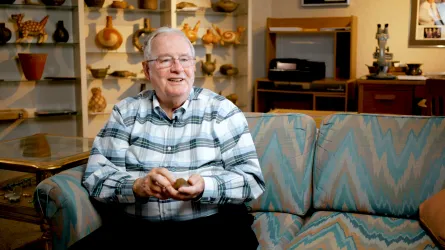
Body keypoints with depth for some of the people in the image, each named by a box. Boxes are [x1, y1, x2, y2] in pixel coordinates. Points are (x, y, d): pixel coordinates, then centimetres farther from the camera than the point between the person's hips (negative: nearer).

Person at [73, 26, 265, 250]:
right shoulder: (126, 112, 10)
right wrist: (137, 186, -18)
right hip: (137, 228, 2)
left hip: (211, 225, -1)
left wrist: (204, 187, -20)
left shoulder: (222, 110, 5)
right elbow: (96, 175, 2)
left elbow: (252, 178, -1)